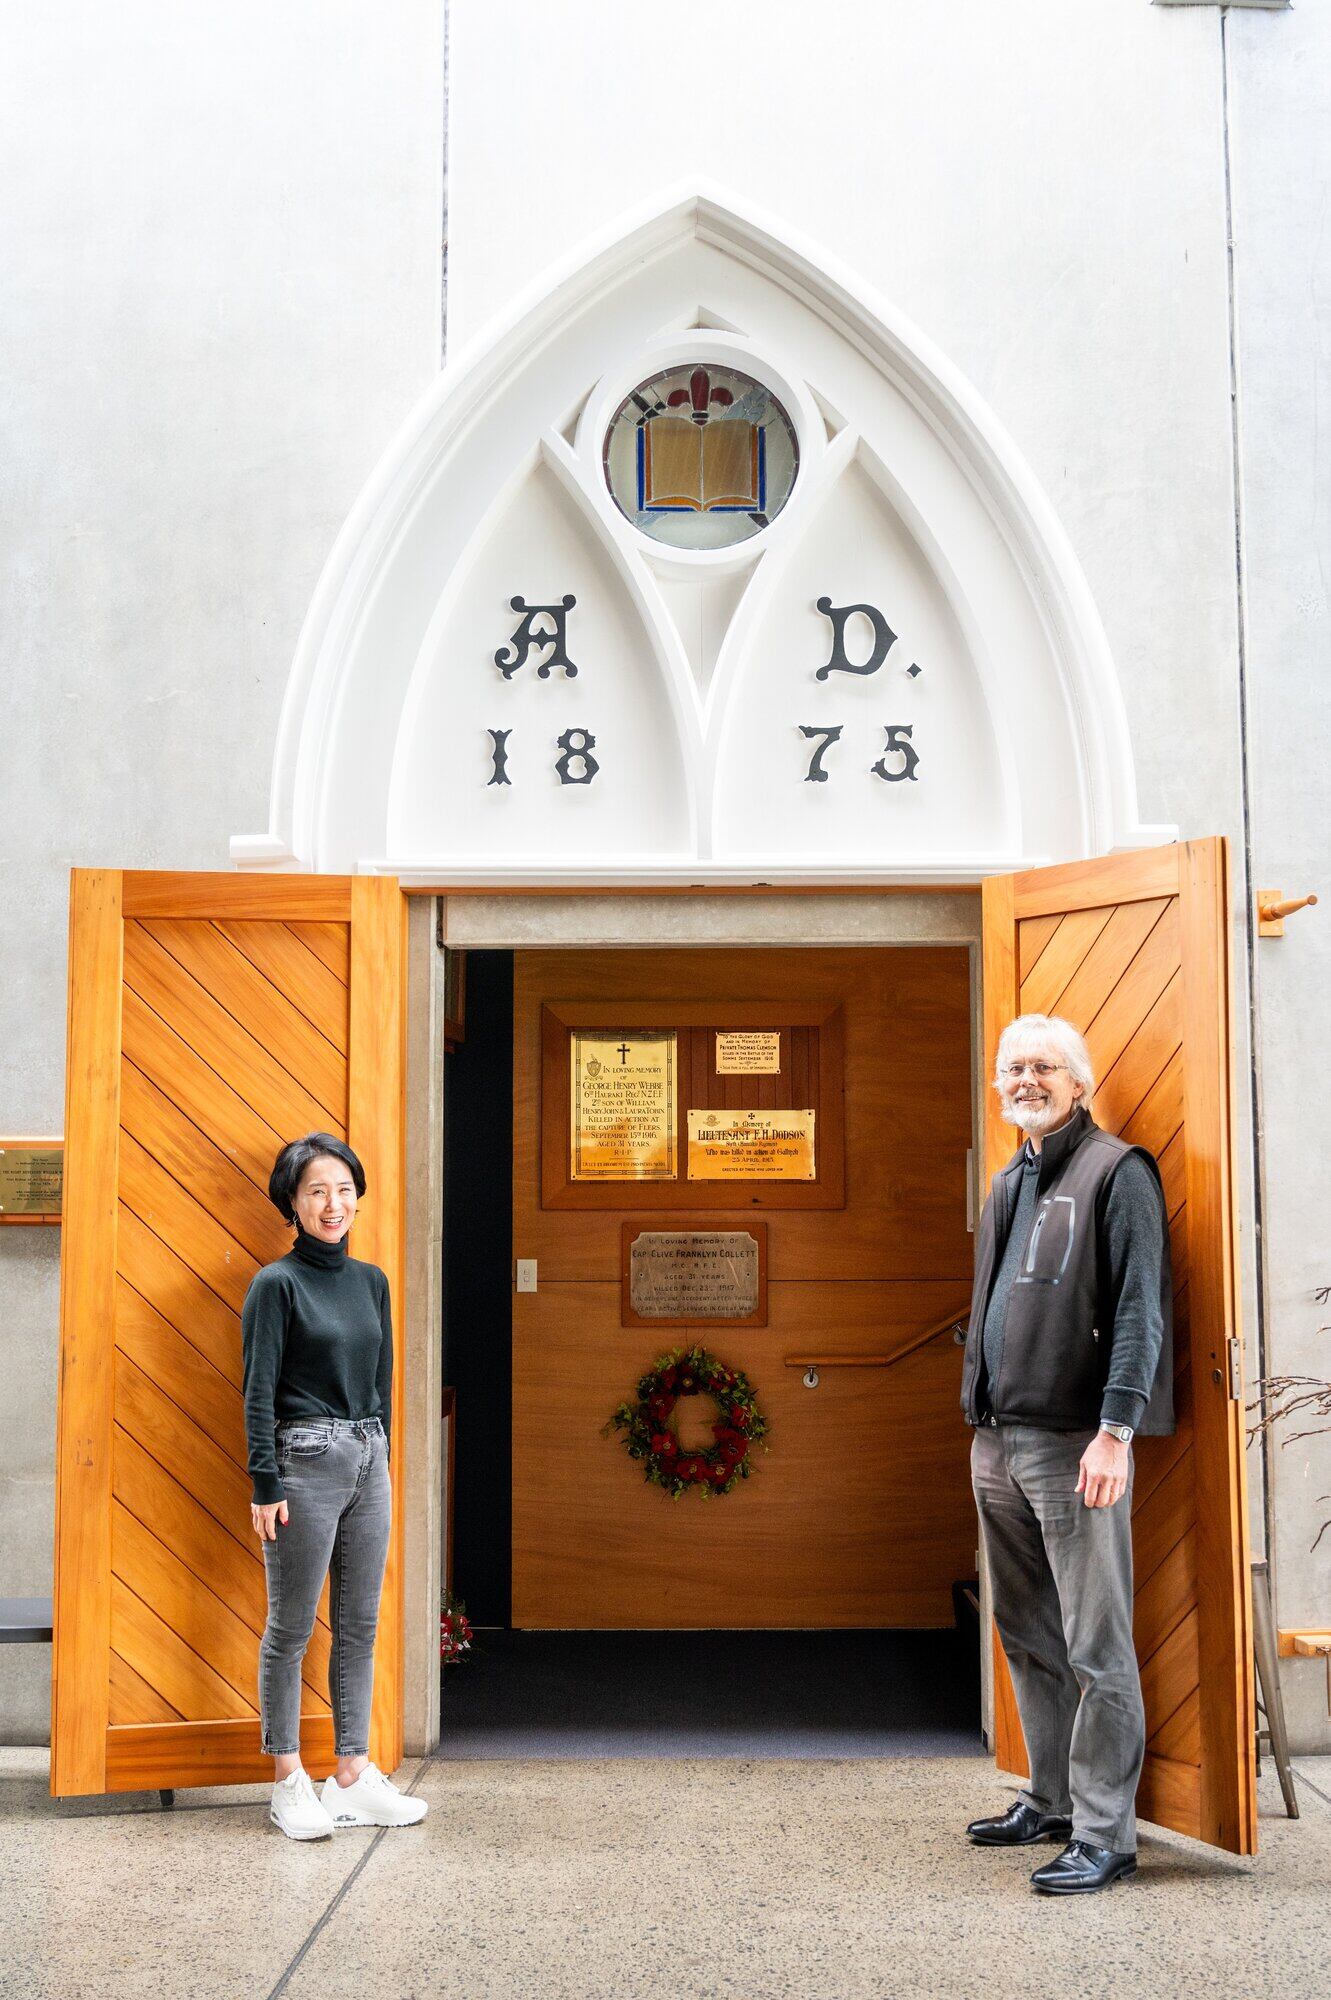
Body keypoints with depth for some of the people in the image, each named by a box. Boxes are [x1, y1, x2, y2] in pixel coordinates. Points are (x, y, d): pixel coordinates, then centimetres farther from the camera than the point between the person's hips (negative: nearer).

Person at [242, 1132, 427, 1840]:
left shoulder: (371, 1281, 12)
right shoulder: (277, 1284, -6)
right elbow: (258, 1390, -9)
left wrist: (381, 1458, 16)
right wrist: (265, 1484, -14)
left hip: (368, 1462, 6)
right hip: (306, 1461, -6)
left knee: (360, 1625, 9)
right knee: (291, 1627, 1)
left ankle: (352, 1778, 16)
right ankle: (289, 1783, 10)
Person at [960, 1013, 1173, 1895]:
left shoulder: (1116, 1173, -6)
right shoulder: (1010, 1184, 19)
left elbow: (1140, 1308, -14)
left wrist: (1116, 1430, -21)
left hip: (1073, 1445, -8)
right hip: (999, 1441, 8)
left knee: (1096, 1647, -4)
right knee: (1028, 1635, 15)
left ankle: (1104, 1832, 2)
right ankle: (1051, 1801, 27)